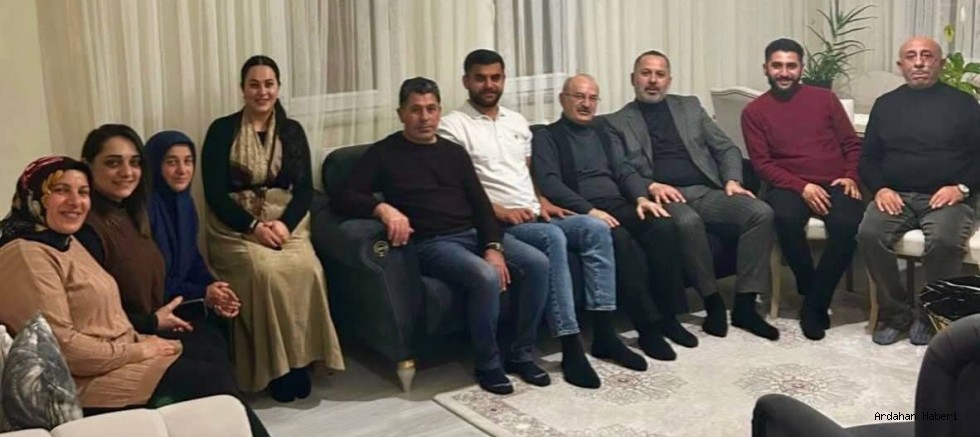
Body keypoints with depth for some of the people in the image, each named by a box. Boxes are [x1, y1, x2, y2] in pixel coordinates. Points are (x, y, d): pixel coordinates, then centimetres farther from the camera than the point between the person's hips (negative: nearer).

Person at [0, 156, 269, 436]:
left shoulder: (65, 242, 13)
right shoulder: (27, 255, -19)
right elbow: (61, 345, -24)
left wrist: (139, 340, 2)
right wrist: (136, 351, -16)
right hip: (87, 379, -10)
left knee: (214, 361, -1)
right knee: (212, 380, -11)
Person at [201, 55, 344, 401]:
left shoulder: (292, 131, 10)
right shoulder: (222, 130, 0)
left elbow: (305, 188, 4)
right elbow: (214, 194, -6)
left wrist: (284, 223, -16)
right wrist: (253, 226, -19)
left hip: (285, 221, 3)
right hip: (235, 224, -2)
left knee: (307, 269, -29)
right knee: (265, 271, -32)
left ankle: (300, 358, -16)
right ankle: (274, 365, -19)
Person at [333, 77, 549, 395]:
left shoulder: (454, 152, 17)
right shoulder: (383, 153, 4)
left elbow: (480, 203, 10)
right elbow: (344, 198, -5)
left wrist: (493, 246, -7)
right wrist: (382, 208, -25)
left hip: (474, 234, 5)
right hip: (431, 243, -5)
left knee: (537, 263, -17)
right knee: (487, 277, -33)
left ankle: (521, 354, -2)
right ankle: (488, 364, -12)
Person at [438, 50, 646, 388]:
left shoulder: (517, 122, 20)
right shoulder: (453, 126, -2)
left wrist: (542, 201, 4)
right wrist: (499, 211, -17)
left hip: (535, 216, 7)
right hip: (497, 223, -7)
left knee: (596, 228, -18)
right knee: (553, 238, -34)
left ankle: (604, 334, -17)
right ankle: (571, 348, -33)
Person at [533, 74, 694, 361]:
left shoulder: (601, 134, 26)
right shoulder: (547, 137, 6)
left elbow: (624, 171, 18)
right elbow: (549, 183, -8)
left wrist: (641, 197, -5)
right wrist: (589, 210, -21)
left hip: (619, 206, 6)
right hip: (582, 212, -6)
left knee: (663, 225, -24)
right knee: (618, 238, -36)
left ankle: (667, 315, -18)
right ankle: (649, 325, -31)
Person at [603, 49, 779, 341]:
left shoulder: (689, 106, 22)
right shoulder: (616, 122, 12)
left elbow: (726, 148, 19)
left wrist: (732, 180, 0)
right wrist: (651, 186, -18)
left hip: (707, 191, 4)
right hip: (665, 196, -4)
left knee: (761, 213, -22)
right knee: (688, 222, -38)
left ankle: (744, 305, -19)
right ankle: (713, 302, -19)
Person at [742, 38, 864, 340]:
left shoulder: (824, 98, 11)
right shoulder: (754, 111, 6)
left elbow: (851, 144, 13)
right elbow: (762, 163, -1)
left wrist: (851, 177, -7)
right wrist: (802, 187, -14)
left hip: (834, 184, 1)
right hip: (790, 186, -1)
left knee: (848, 224, -31)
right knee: (786, 218, -36)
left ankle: (814, 304, -15)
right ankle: (810, 290, -11)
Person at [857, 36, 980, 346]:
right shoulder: (886, 104, 16)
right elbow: (868, 157, 15)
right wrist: (880, 188, -4)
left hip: (947, 197, -2)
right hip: (896, 195, 2)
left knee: (944, 241, -34)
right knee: (869, 234, -29)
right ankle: (896, 313, -13)